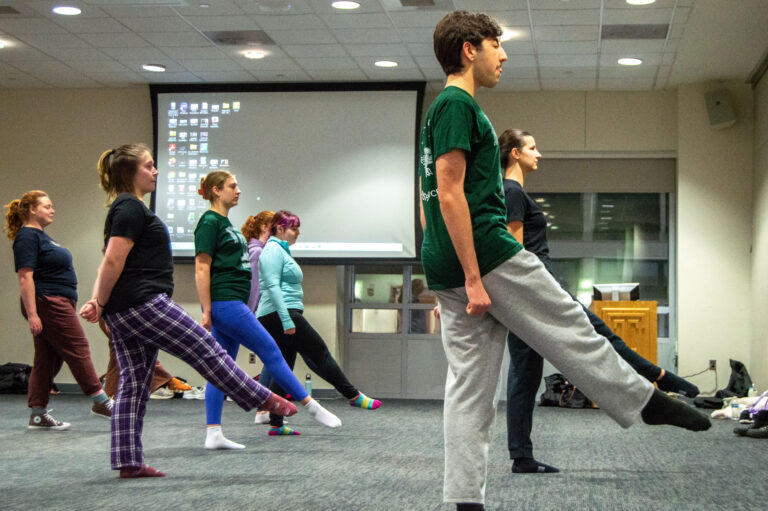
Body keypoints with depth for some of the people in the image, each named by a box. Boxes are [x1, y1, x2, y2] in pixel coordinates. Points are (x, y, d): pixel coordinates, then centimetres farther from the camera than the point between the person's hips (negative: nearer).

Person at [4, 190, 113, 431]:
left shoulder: (41, 236, 19)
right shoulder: (27, 237, -12)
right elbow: (25, 278, -19)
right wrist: (32, 314, -24)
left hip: (59, 303, 10)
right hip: (48, 303, -10)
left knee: (48, 359, 8)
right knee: (78, 349, -5)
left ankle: (38, 415, 10)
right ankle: (100, 402, 1)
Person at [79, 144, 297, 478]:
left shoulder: (123, 208, 22)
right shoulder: (131, 208, -10)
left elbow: (109, 263, 18)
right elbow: (113, 261, -17)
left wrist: (97, 301, 7)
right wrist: (101, 303, -9)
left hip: (123, 311, 11)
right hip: (145, 303, -11)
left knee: (133, 384, 8)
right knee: (206, 351, -3)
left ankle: (128, 462, 9)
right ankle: (266, 401, 4)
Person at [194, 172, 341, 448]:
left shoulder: (225, 223, 19)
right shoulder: (210, 222, -9)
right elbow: (202, 268, -14)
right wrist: (206, 311, -17)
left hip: (233, 304, 10)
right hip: (224, 302, -10)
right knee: (270, 351, -5)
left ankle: (213, 434, 7)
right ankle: (311, 406, 2)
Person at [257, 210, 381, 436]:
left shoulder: (281, 250, 23)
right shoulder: (273, 250, -9)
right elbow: (272, 286, -19)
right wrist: (287, 320, -23)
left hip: (274, 319, 11)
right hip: (279, 315, -11)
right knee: (319, 353, -3)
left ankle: (276, 424, 5)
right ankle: (354, 396, 5)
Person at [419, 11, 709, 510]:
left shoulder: (443, 109, 22)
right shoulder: (458, 104, -9)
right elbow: (450, 194, -18)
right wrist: (474, 278, -20)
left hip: (449, 270, 10)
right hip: (487, 252, -10)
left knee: (469, 383, 7)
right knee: (571, 331, 4)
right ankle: (648, 402, 19)